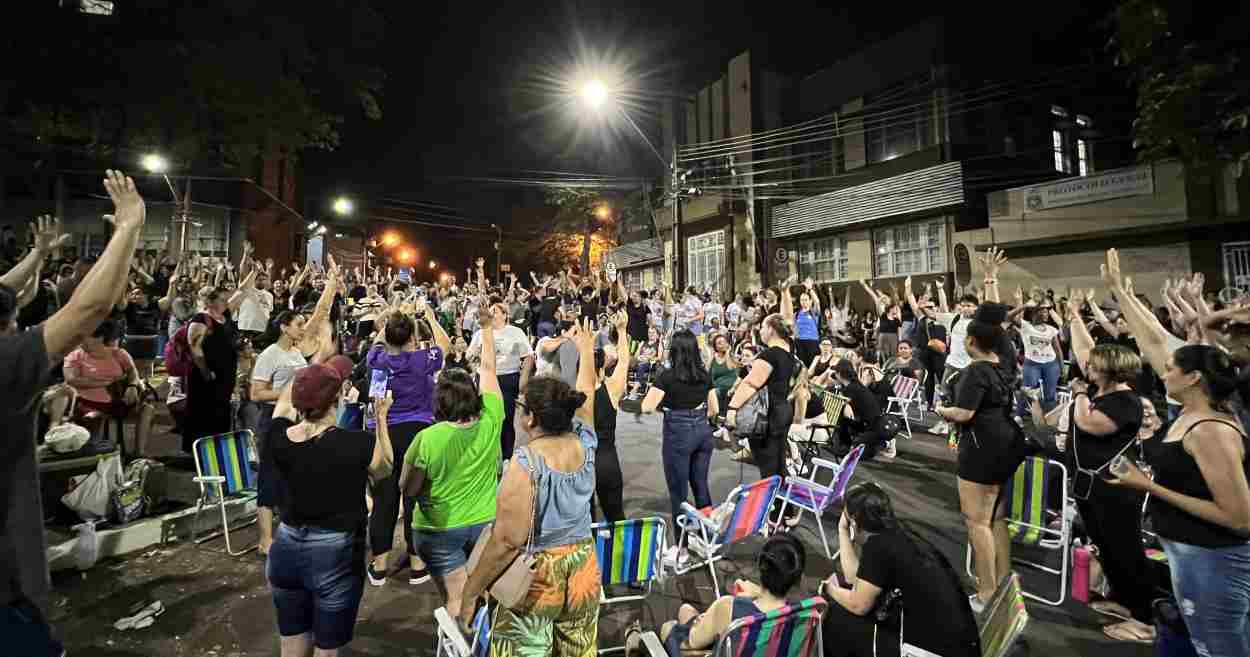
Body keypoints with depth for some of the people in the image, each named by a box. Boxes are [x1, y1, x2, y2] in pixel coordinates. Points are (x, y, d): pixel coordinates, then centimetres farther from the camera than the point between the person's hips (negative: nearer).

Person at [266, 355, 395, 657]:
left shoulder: (279, 437, -12)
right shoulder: (359, 444, -23)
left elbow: (284, 399, 12)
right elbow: (384, 469, 1)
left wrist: (317, 363, 16)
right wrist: (381, 417, 4)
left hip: (287, 548, 4)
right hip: (336, 554, -4)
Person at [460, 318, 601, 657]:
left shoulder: (525, 464, -24)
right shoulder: (584, 444, -8)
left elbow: (507, 543, -23)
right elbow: (585, 396, 10)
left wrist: (471, 592, -10)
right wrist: (586, 350, 24)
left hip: (535, 581, -6)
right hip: (583, 571, 6)